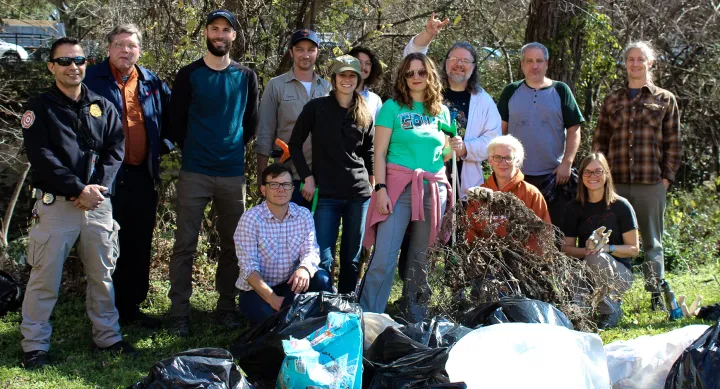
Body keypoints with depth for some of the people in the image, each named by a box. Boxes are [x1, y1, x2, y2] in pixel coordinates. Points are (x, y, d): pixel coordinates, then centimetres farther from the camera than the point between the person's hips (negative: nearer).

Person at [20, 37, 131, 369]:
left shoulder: (103, 107, 12)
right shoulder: (40, 108, 0)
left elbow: (116, 149, 4)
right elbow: (42, 157, -9)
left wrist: (98, 186, -12)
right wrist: (79, 190, -16)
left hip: (98, 202, 4)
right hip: (55, 204, -3)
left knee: (102, 274, 11)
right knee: (45, 278, 0)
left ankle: (107, 336, 24)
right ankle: (35, 345, 10)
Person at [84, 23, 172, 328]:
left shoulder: (152, 83, 10)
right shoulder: (91, 80, -3)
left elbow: (170, 116, 21)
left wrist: (163, 144, 8)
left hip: (142, 175, 4)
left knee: (139, 245, 10)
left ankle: (131, 306, 22)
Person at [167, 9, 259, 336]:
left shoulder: (246, 77, 8)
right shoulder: (189, 75, 1)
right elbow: (177, 121, 5)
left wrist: (233, 150, 11)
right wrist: (194, 151, 10)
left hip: (233, 174, 2)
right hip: (194, 173, -2)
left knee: (232, 244, 8)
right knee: (185, 244, -1)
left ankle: (226, 306, 20)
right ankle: (179, 312, 6)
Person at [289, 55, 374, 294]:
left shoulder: (365, 114, 9)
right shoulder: (316, 108, 0)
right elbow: (295, 144, 3)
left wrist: (374, 182, 10)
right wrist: (307, 177, -5)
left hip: (359, 194, 3)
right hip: (326, 193, -3)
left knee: (352, 259, 8)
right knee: (323, 260, -6)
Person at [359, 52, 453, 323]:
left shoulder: (442, 111, 15)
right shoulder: (393, 107, 2)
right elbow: (380, 152, -2)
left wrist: (453, 150, 1)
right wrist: (380, 188, -12)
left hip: (433, 189, 4)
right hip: (399, 186, -4)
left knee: (422, 258, 8)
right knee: (384, 257, -10)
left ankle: (414, 319, 19)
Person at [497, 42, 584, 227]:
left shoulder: (561, 91, 5)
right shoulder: (511, 92, 8)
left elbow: (574, 130, 2)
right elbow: (500, 130, 8)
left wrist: (567, 163, -8)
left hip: (554, 176, -1)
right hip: (517, 176, 1)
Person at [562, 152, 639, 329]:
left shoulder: (621, 206, -5)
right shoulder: (574, 208, 4)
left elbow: (634, 249, -5)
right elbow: (566, 247, 3)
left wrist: (607, 248, -23)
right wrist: (585, 250, -19)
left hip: (619, 273, -1)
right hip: (587, 270, 2)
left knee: (597, 259, -36)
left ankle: (610, 309, -12)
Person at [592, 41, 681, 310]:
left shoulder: (665, 100, 8)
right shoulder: (612, 101, 14)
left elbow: (673, 143, 6)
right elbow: (599, 141, 15)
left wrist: (667, 176, -2)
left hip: (651, 183, -2)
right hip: (616, 182, 2)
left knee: (652, 241, 5)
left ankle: (656, 294, 12)